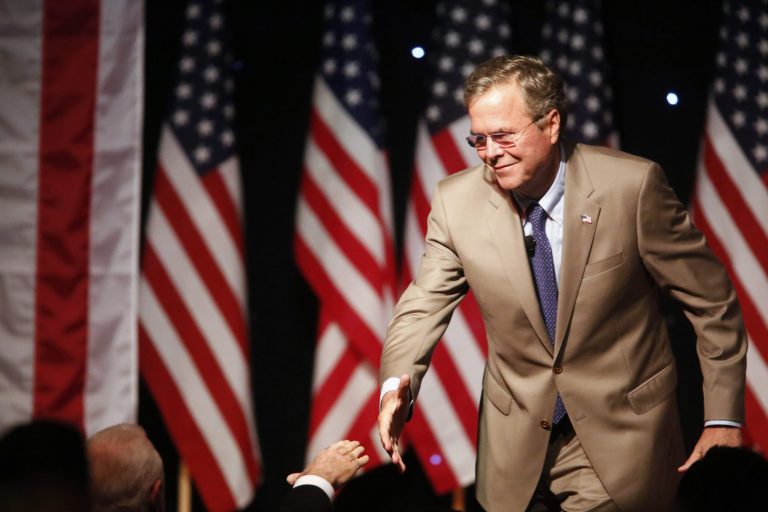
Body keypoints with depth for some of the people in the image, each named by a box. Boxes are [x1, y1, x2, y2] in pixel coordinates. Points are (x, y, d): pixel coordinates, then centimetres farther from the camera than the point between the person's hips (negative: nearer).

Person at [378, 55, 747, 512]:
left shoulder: (632, 186, -15)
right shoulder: (457, 201, -6)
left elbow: (711, 302, -7)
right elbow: (426, 304, -3)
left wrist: (724, 419, -8)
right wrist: (398, 385, -24)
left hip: (621, 441, -3)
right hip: (517, 444, 3)